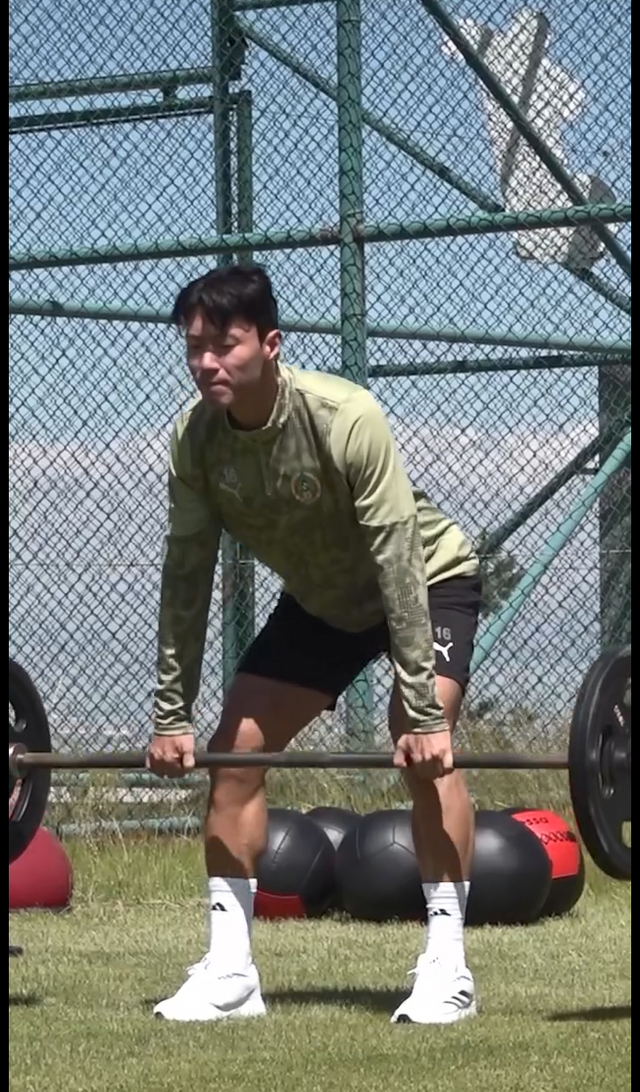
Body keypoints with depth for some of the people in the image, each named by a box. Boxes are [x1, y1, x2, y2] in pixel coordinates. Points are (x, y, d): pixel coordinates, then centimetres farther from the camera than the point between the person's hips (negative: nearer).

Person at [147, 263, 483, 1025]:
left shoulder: (344, 419, -35)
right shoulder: (195, 438, -20)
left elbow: (396, 564, -35)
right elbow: (186, 575, -13)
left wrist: (423, 712, -37)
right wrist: (171, 717, -14)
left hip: (427, 579, -6)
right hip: (322, 598, 6)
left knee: (422, 748, -27)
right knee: (234, 748, -6)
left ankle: (446, 966, -21)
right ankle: (229, 968, 0)